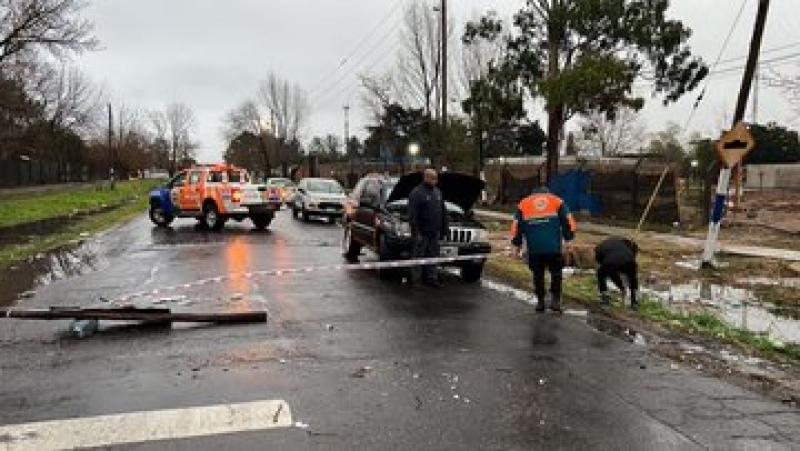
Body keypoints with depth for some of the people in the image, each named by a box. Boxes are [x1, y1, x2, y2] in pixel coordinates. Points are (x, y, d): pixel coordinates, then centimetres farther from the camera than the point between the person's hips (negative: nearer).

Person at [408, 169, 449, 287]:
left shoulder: (438, 192, 15)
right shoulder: (416, 193, -8)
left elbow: (443, 212, 20)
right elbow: (412, 215, -13)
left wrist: (444, 228, 14)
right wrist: (416, 232, -18)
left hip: (434, 233, 6)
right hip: (421, 233, -6)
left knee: (433, 257, 10)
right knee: (419, 257, 0)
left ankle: (431, 278, 18)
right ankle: (416, 280, 8)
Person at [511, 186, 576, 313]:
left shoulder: (523, 204, 16)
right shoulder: (557, 201, 15)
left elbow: (516, 226, 13)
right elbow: (568, 221, 8)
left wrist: (518, 245, 19)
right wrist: (568, 239, 15)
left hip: (534, 248, 1)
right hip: (554, 247, -1)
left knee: (538, 274, 14)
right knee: (556, 273, 14)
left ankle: (540, 302, 18)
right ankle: (555, 300, 8)